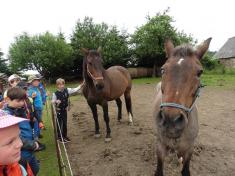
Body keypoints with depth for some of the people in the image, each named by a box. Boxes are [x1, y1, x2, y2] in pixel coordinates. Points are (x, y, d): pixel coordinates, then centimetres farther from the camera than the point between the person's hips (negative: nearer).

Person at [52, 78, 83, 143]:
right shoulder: (55, 93, -14)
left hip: (65, 110, 4)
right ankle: (60, 137, 22)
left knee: (65, 123, 15)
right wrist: (56, 101, -29)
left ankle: (65, 136, 30)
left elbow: (75, 90, -4)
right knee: (59, 124, 6)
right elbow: (52, 102, -8)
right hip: (59, 111, -4)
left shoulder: (67, 90, -4)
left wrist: (81, 85, -12)